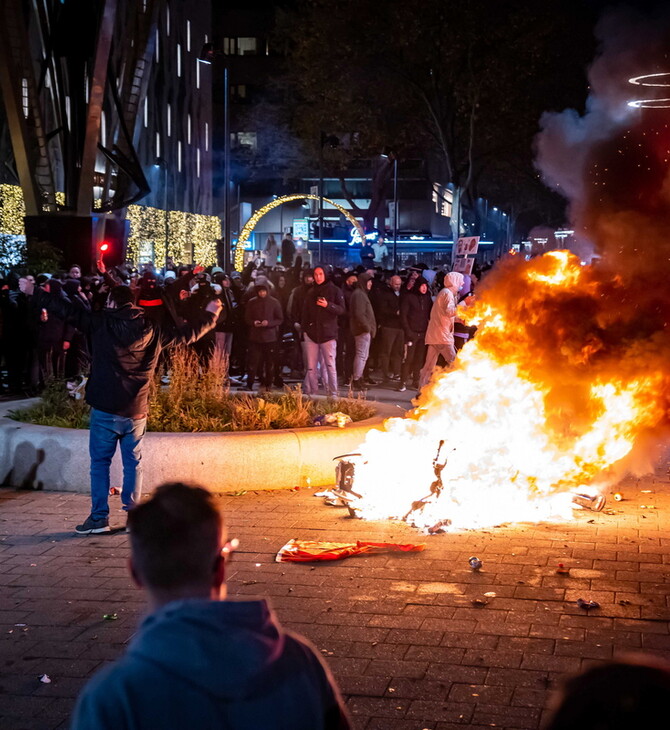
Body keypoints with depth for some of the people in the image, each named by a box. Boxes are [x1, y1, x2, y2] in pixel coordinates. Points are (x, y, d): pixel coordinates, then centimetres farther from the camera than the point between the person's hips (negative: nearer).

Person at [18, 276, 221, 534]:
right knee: (133, 463, 12)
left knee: (100, 462, 6)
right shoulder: (153, 331, 3)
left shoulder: (102, 324, -6)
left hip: (105, 409, -3)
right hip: (136, 411, 3)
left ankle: (99, 517, 5)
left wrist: (33, 293, 3)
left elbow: (67, 311, -6)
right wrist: (209, 315, 31)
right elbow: (187, 334, 15)